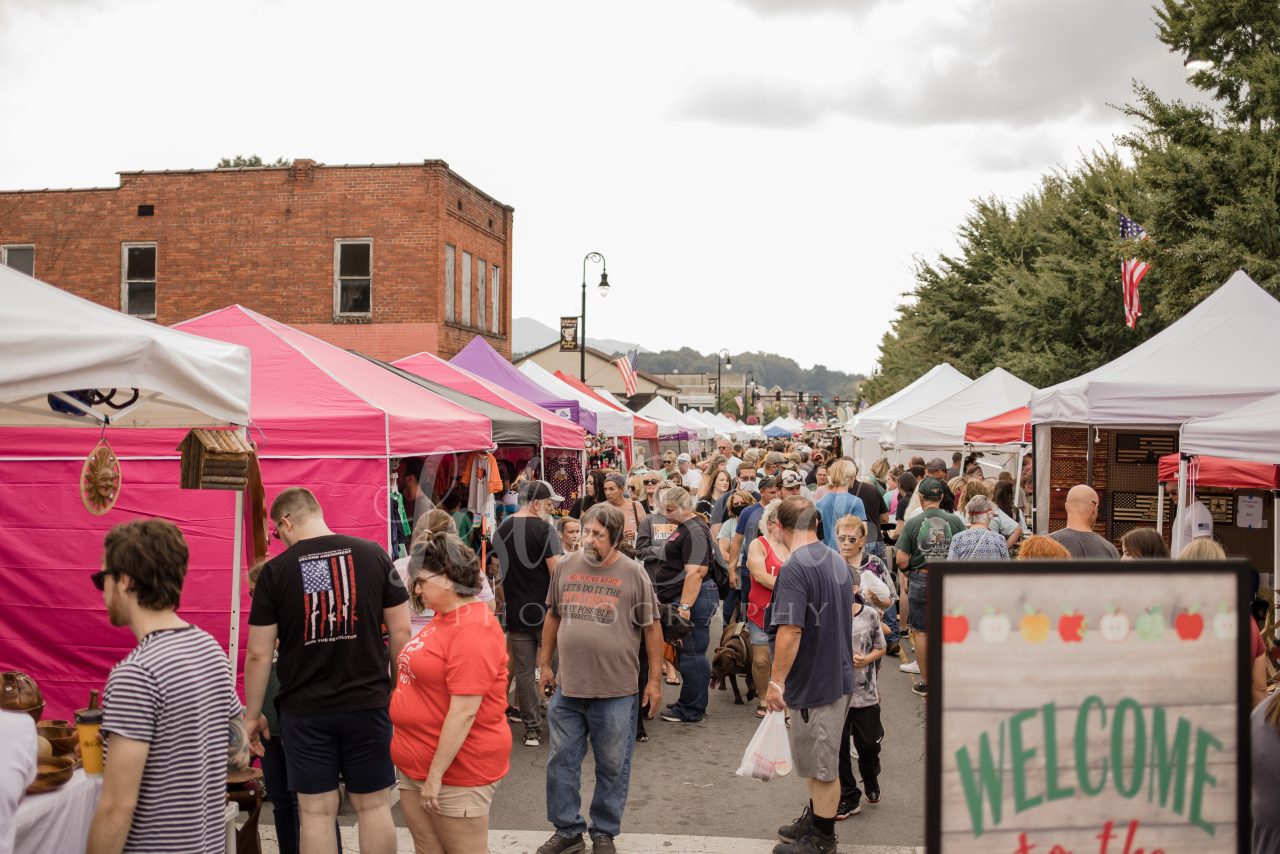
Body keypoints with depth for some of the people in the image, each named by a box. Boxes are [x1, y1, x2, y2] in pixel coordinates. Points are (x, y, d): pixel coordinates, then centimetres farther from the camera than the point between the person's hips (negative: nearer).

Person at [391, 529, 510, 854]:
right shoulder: (444, 619, 10)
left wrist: (436, 774, -21)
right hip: (416, 767, 9)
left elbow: (464, 712, -24)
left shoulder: (473, 629, -20)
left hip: (455, 771, -9)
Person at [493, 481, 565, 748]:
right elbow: (557, 571, -18)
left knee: (524, 671, 8)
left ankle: (532, 728, 12)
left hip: (516, 612, 5)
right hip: (545, 610, -5)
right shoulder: (543, 529, -13)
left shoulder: (501, 530, 9)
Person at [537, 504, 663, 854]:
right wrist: (546, 665, 12)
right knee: (561, 762, 12)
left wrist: (654, 680, -3)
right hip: (567, 687, 3)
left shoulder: (634, 574, -7)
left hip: (615, 692, -3)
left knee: (612, 767, 10)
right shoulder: (566, 567, 3)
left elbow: (652, 628, -2)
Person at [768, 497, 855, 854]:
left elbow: (790, 630, -26)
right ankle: (815, 819, 35)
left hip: (814, 679, -9)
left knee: (822, 765, 4)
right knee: (815, 760, 22)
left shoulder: (794, 568, -22)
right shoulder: (838, 561, 7)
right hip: (838, 674, 9)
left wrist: (776, 681, -19)